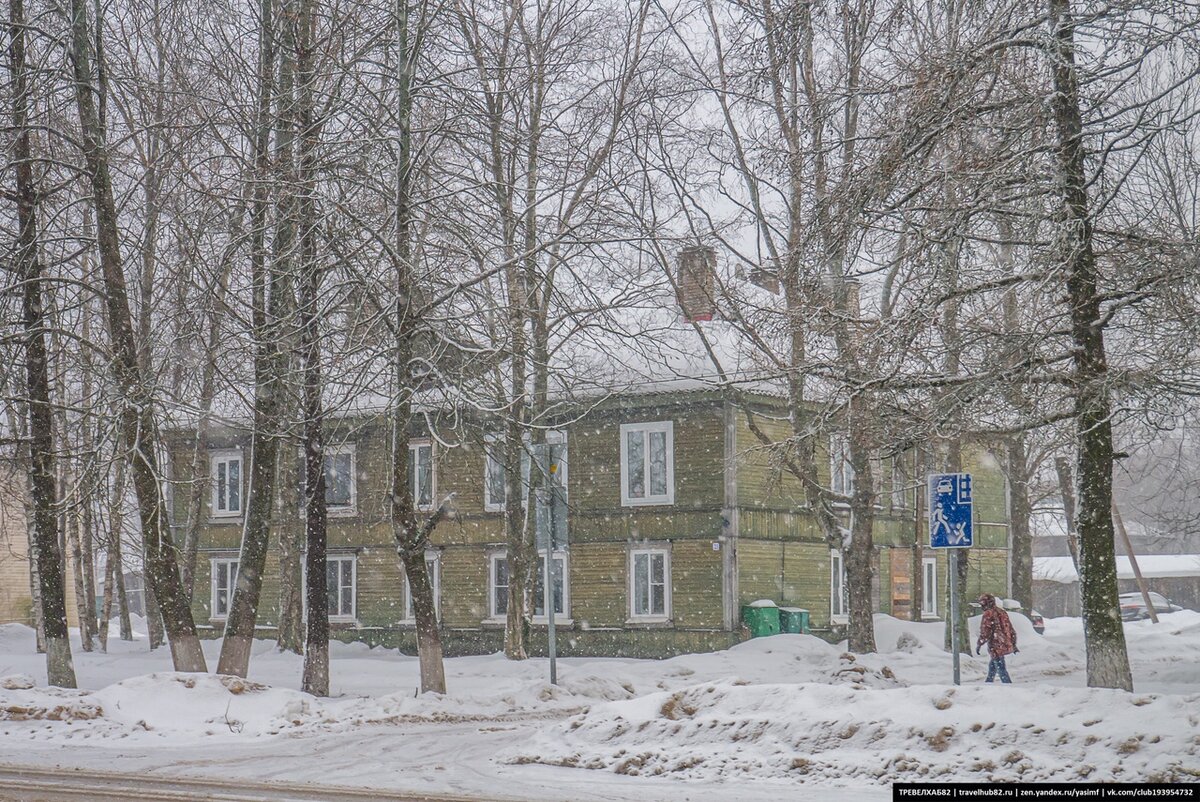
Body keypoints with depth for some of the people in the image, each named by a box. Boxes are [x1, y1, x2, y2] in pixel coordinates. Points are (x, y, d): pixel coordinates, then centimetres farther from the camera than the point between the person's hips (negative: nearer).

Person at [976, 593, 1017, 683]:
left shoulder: (988, 614, -12)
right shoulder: (1002, 612, 14)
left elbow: (985, 632, -16)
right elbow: (1011, 630, 18)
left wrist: (978, 644, -5)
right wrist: (1013, 644, 25)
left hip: (996, 647, -9)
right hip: (1006, 645, 9)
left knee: (1001, 669, -6)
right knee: (992, 666, 24)